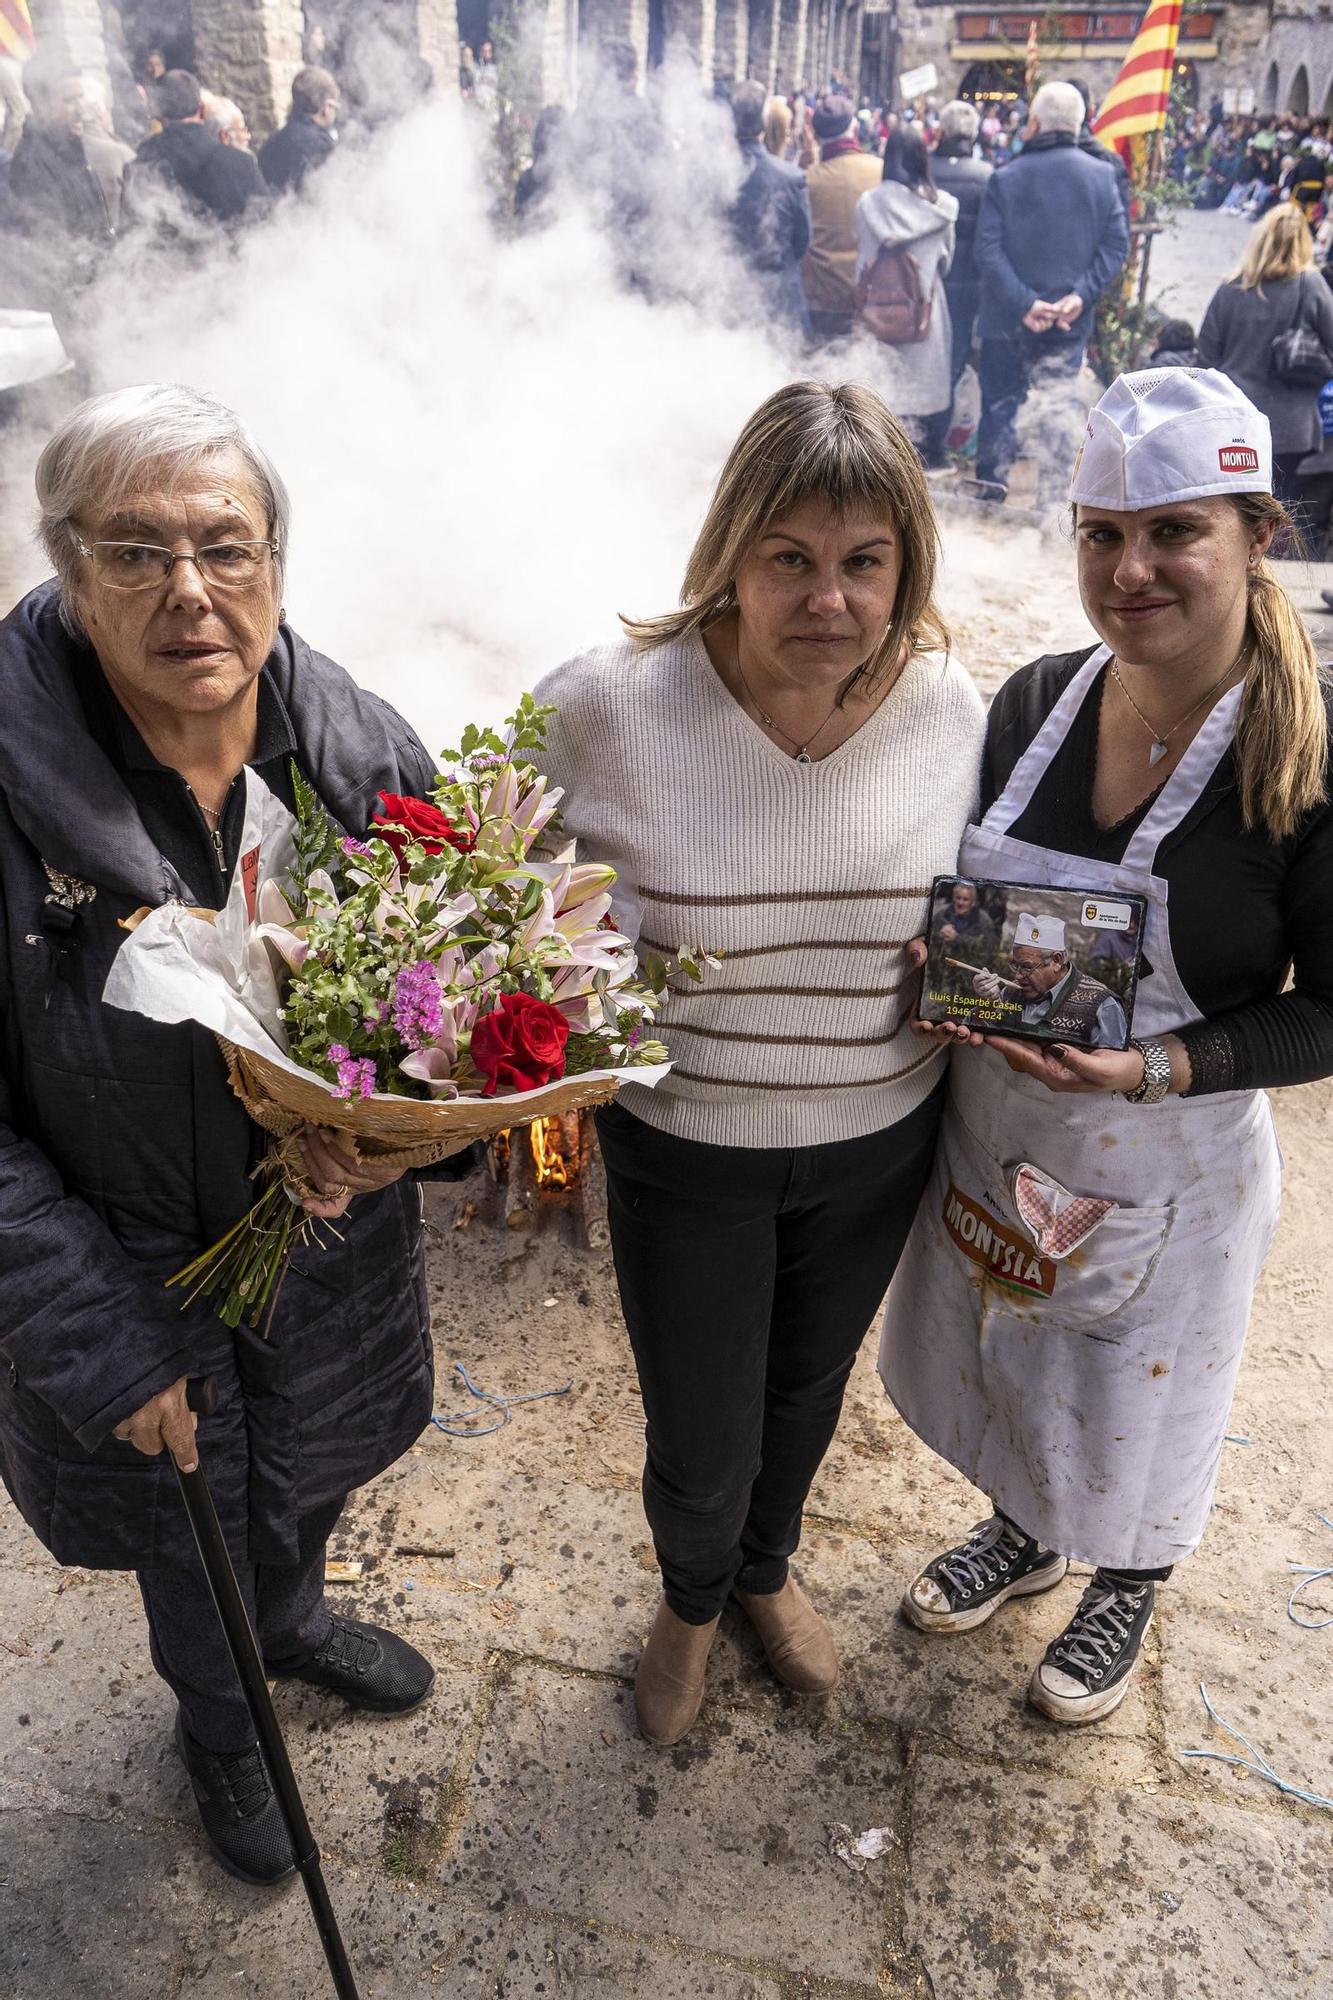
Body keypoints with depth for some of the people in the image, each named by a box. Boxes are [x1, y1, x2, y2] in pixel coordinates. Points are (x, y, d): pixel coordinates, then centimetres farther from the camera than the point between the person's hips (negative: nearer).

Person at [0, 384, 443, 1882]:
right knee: (188, 1537, 24)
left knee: (310, 1475, 30)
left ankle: (296, 1615, 66)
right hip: (130, 1283, -2)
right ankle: (217, 1719, 59)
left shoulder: (361, 752, -13)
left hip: (331, 1249, 3)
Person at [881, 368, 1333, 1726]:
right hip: (988, 1138, 5)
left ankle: (1128, 1589, 54)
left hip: (1165, 1174, -4)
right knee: (1000, 1363, 26)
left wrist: (1156, 1069, -27)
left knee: (1140, 1405, 21)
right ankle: (1025, 1532, 58)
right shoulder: (1036, 699, -6)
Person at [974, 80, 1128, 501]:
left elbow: (988, 251, -15)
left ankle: (993, 482, 14)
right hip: (1070, 320, 2)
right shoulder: (1101, 176, -1)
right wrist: (1081, 295, -11)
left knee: (1002, 399, 11)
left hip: (1009, 318, -2)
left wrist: (1023, 302, -17)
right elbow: (1116, 245, -6)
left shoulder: (1005, 178, -7)